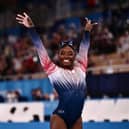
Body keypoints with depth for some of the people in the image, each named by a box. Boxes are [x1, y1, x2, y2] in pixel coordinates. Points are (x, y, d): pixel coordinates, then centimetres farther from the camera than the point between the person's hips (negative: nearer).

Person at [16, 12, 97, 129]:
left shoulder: (80, 68, 11)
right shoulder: (53, 70, 1)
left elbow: (84, 48, 22)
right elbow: (40, 47, 0)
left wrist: (87, 31, 27)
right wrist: (31, 28, -1)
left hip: (77, 118, 5)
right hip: (59, 117, -5)